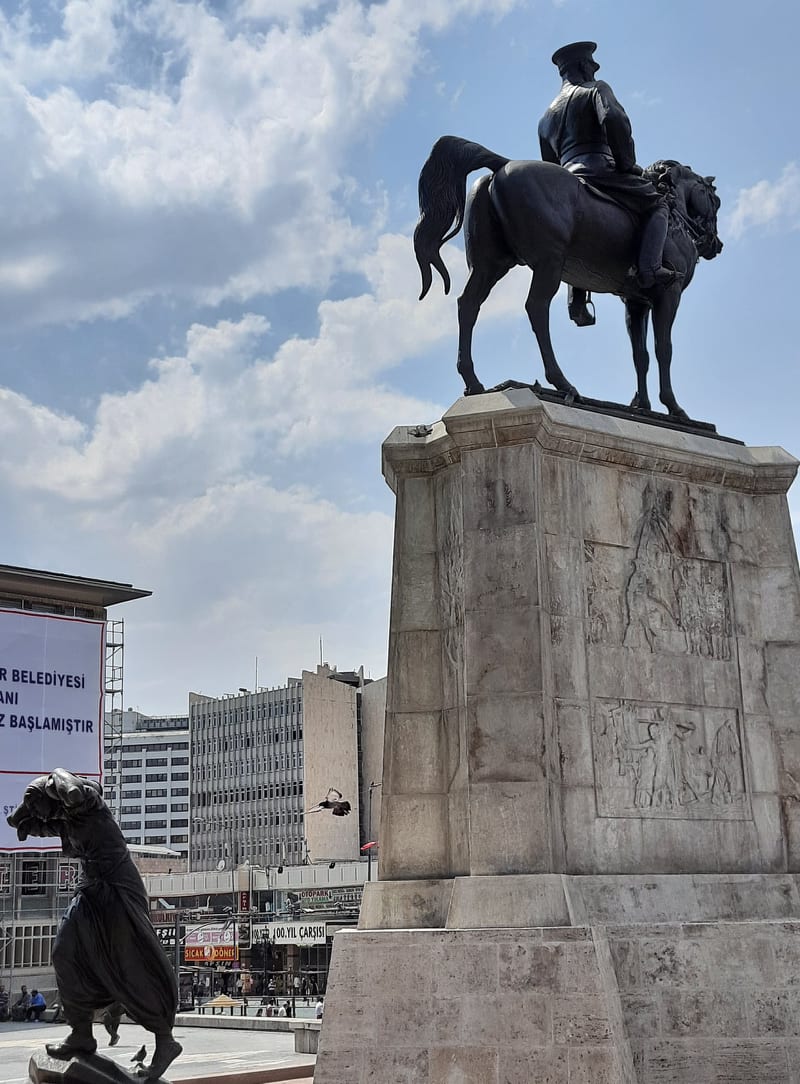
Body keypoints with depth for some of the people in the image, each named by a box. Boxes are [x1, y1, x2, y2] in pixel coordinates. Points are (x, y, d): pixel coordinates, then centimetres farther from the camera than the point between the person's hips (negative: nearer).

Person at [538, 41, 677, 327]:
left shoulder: (547, 116, 25)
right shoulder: (596, 88, 6)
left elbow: (550, 163, 25)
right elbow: (613, 118, -16)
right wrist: (626, 161, -9)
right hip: (600, 170, -6)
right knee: (657, 203, 8)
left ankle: (577, 301, 14)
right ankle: (650, 267, -17)